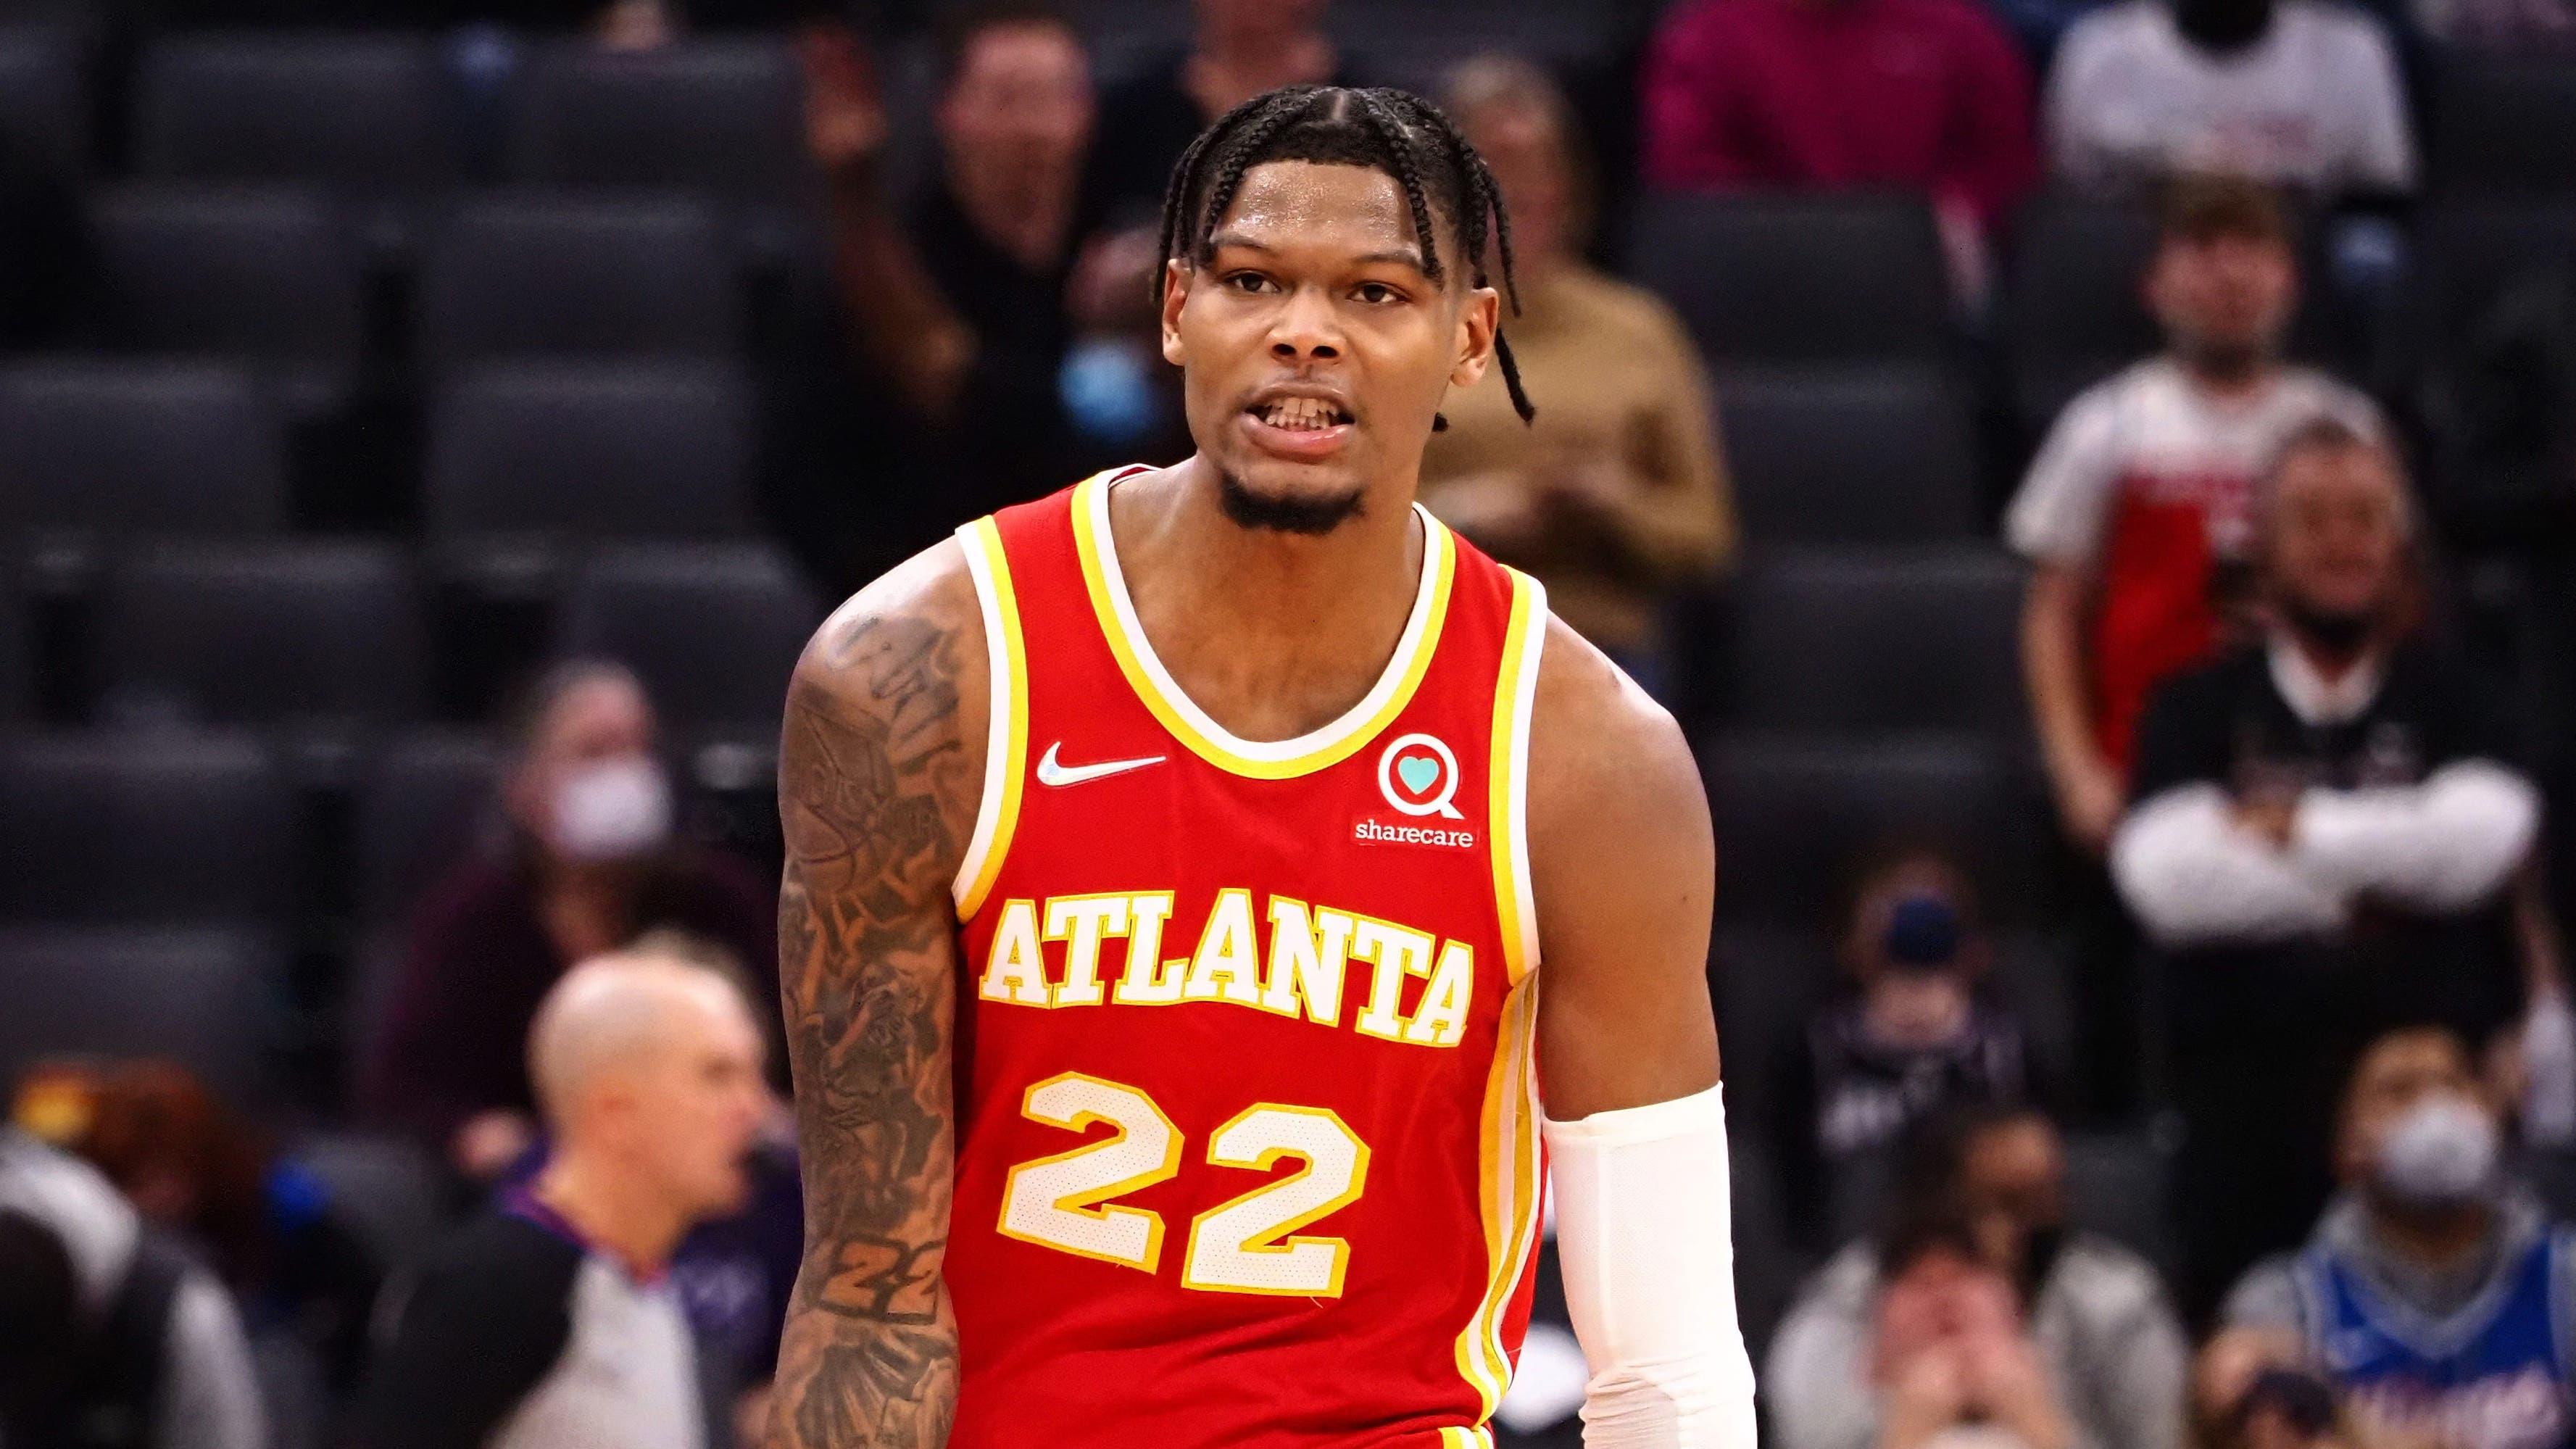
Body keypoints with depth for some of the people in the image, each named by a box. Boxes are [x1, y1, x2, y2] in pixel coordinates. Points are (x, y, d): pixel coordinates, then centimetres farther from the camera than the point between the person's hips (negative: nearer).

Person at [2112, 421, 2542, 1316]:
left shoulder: (2445, 698, 10)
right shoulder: (2201, 707, 9)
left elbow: (2483, 838, -10)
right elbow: (2166, 875, -8)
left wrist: (2295, 827, -7)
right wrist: (2362, 883, -7)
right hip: (2249, 1073, 0)